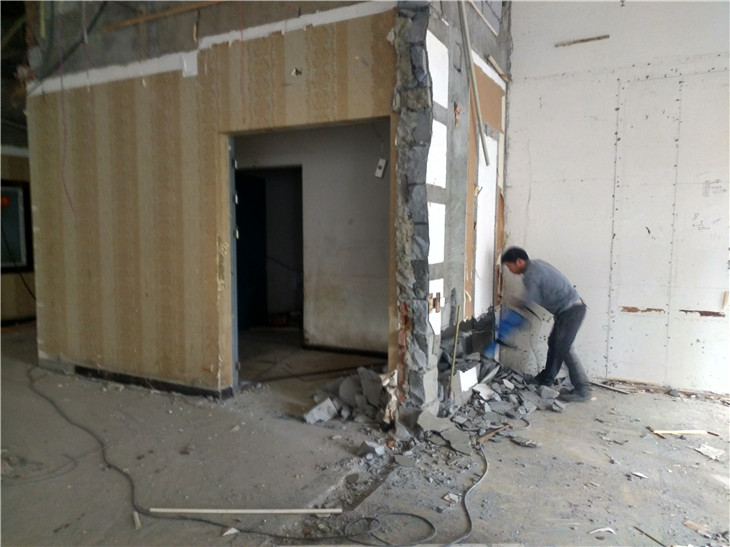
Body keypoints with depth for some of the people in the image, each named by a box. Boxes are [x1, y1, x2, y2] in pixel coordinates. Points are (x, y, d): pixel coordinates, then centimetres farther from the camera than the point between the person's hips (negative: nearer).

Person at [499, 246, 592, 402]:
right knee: (554, 343, 16)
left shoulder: (530, 275, -17)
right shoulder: (536, 264, 12)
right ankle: (547, 378, 28)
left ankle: (582, 389, -5)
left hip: (570, 310, -10)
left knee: (563, 348, -9)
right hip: (571, 307, 10)